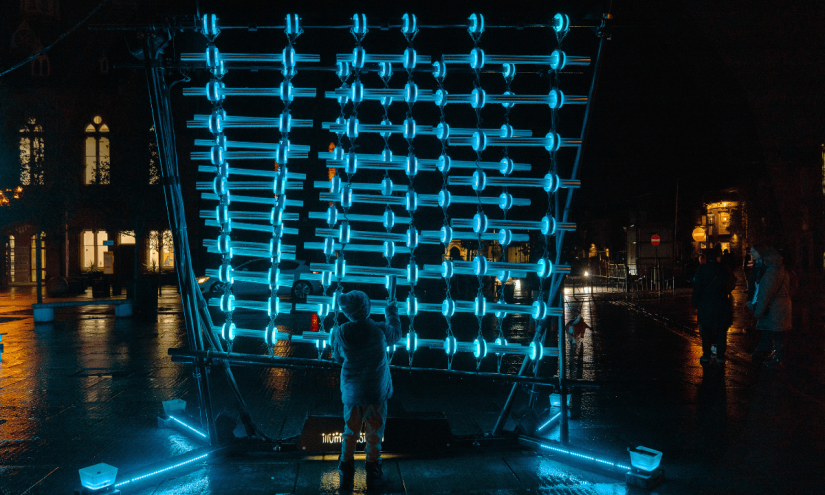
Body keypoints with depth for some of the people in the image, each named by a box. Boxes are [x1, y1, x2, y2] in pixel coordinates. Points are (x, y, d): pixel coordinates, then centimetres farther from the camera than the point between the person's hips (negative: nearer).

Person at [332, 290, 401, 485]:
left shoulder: (341, 333, -15)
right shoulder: (380, 330, -18)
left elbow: (337, 357, 3)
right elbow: (396, 334, 6)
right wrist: (392, 312, 20)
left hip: (351, 390, 2)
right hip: (375, 390, -2)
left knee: (350, 429, 18)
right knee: (374, 430, 15)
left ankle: (346, 469, 25)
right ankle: (372, 468, 23)